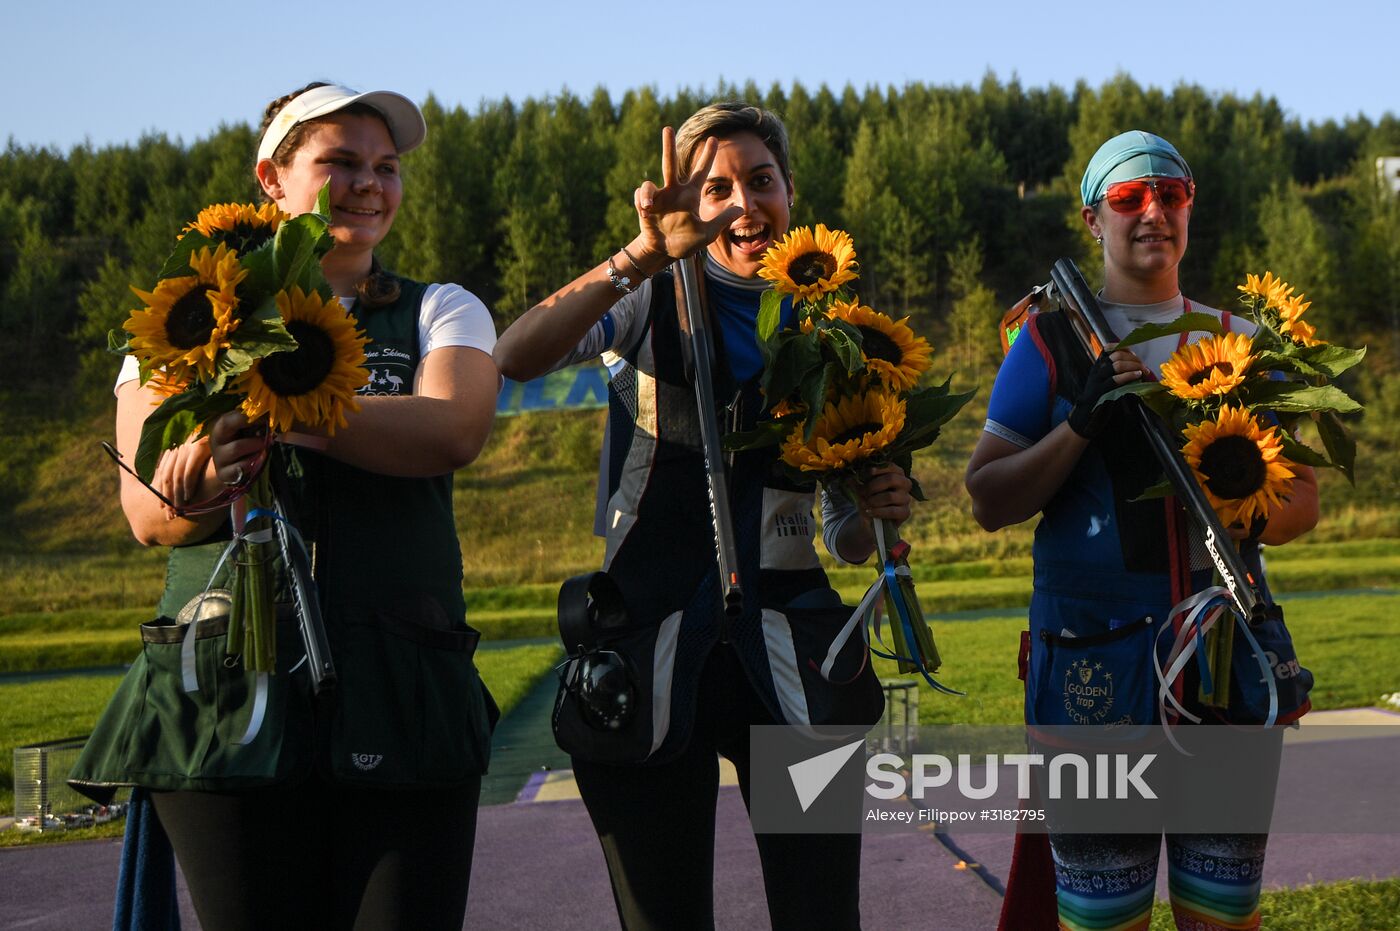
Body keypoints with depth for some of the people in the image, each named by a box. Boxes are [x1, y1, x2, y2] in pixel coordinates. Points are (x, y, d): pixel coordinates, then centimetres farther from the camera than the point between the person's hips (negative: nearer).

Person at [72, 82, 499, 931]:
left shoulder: (440, 312, 14)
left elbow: (452, 431, -9)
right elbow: (148, 512, 2)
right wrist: (206, 476, -22)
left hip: (403, 697, 0)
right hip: (228, 693, 0)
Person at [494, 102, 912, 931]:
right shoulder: (656, 298, 3)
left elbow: (849, 540, 15)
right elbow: (518, 358, -18)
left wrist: (879, 511, -8)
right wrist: (645, 252, -26)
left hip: (786, 653, 2)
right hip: (654, 647, -2)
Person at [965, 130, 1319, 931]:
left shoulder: (1241, 343, 13)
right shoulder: (1052, 340, 3)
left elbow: (1305, 496, 14)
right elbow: (989, 500, -1)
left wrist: (1254, 516, -8)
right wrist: (1081, 424, -16)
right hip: (1095, 655, -3)